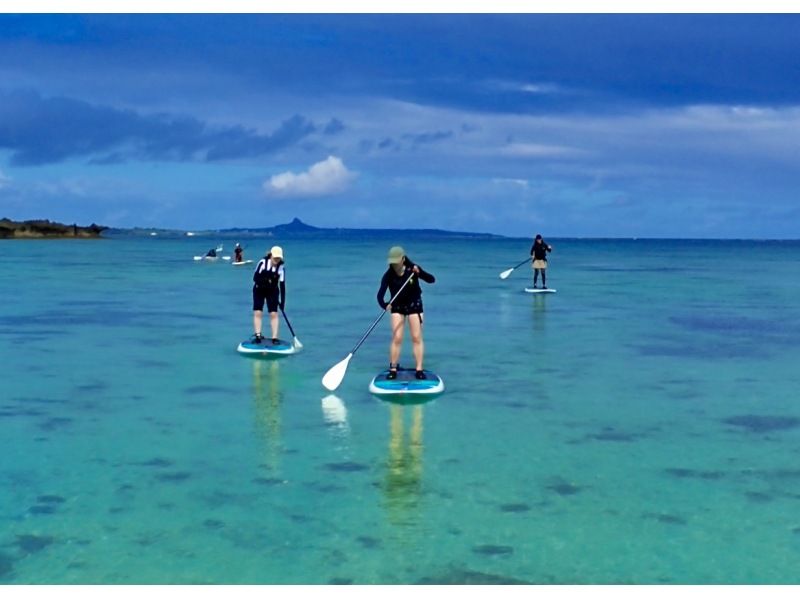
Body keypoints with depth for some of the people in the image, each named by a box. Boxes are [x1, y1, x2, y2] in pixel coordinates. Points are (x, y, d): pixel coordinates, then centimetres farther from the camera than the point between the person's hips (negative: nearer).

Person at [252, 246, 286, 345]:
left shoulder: (280, 267, -15)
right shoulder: (263, 262, -18)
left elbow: (282, 285, -15)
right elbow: (255, 278, -18)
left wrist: (282, 301, -19)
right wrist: (265, 281, -33)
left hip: (273, 291, 0)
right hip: (259, 290, 0)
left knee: (274, 313, -6)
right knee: (257, 312, -7)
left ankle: (274, 337, -4)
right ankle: (257, 335, -2)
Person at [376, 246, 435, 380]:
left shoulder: (412, 269, -17)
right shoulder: (388, 275, -17)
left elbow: (432, 280, -20)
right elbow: (380, 294, -25)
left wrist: (419, 273, -37)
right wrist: (384, 305, -45)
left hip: (414, 305, 0)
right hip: (397, 307, 0)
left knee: (416, 337, -2)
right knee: (396, 338, -5)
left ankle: (419, 369, 2)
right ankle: (393, 369, 2)